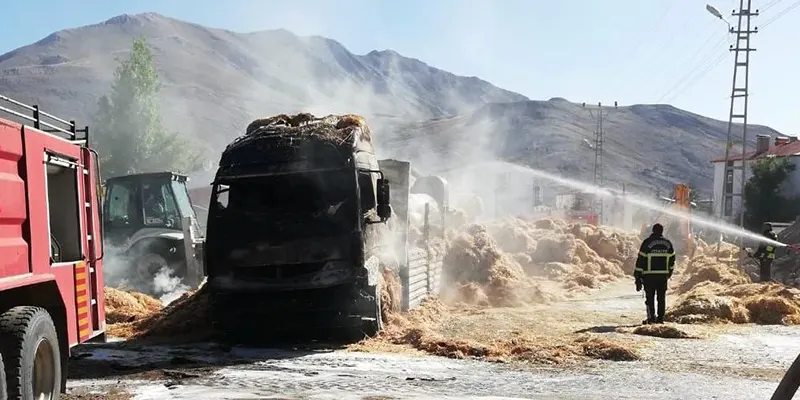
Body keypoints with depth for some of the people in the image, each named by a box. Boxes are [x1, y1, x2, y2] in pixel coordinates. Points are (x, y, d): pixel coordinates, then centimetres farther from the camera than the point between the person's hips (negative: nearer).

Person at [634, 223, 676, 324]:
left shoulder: (647, 242, -7)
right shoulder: (668, 243, 5)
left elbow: (640, 260, -9)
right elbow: (672, 260, 14)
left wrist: (638, 277, -4)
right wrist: (669, 272, 30)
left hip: (649, 275, -3)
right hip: (663, 275, 3)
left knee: (650, 297, 4)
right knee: (661, 297, 11)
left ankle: (651, 318, -1)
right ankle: (660, 318, 12)